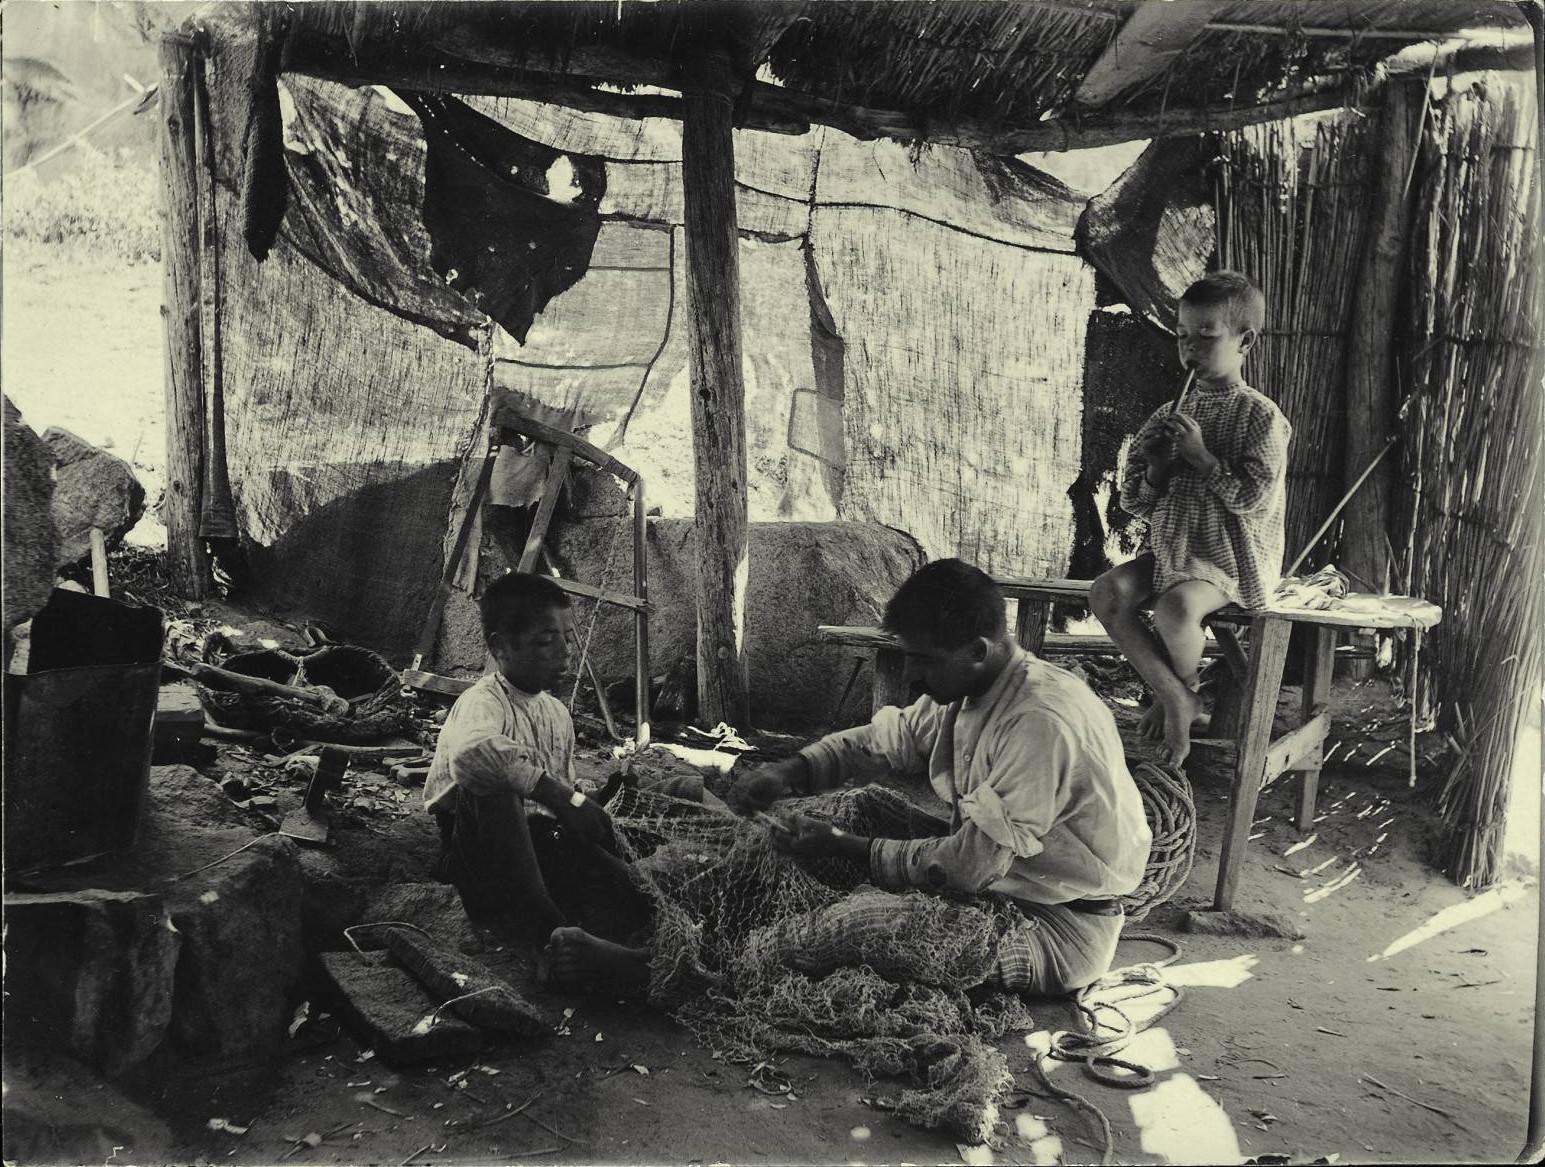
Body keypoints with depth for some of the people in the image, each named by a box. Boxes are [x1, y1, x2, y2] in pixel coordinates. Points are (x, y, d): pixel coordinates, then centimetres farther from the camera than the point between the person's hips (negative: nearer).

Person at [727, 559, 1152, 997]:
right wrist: (790, 772, -9)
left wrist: (843, 846, -20)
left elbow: (970, 865, -27)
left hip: (1059, 924, -8)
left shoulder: (1041, 722, -29)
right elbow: (884, 739, 8)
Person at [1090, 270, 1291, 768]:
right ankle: (1174, 698, -8)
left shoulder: (1261, 416, -6)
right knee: (1107, 592, -18)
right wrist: (1156, 471, -9)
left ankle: (1188, 687, 3)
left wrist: (1201, 455, -18)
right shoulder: (1171, 415, 10)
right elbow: (1134, 502, 11)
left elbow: (1251, 498, -17)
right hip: (1169, 546, 6)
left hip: (1233, 556, -6)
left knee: (1175, 607, -32)